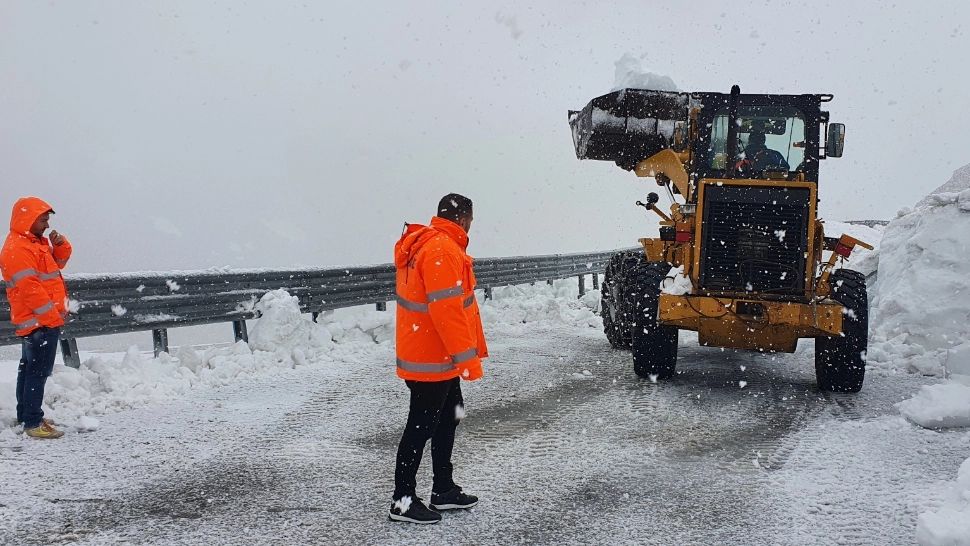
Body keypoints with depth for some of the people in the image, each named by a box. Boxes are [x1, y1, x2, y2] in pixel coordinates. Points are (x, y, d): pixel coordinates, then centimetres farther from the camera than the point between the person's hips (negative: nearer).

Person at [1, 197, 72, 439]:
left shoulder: (36, 242, 15)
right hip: (40, 321, -11)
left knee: (30, 368, 17)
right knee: (39, 371, -11)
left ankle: (25, 415, 27)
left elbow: (58, 261, 24)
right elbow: (29, 288, -22)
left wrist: (59, 244, 3)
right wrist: (51, 315, -19)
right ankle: (32, 422, -10)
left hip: (39, 320, 11)